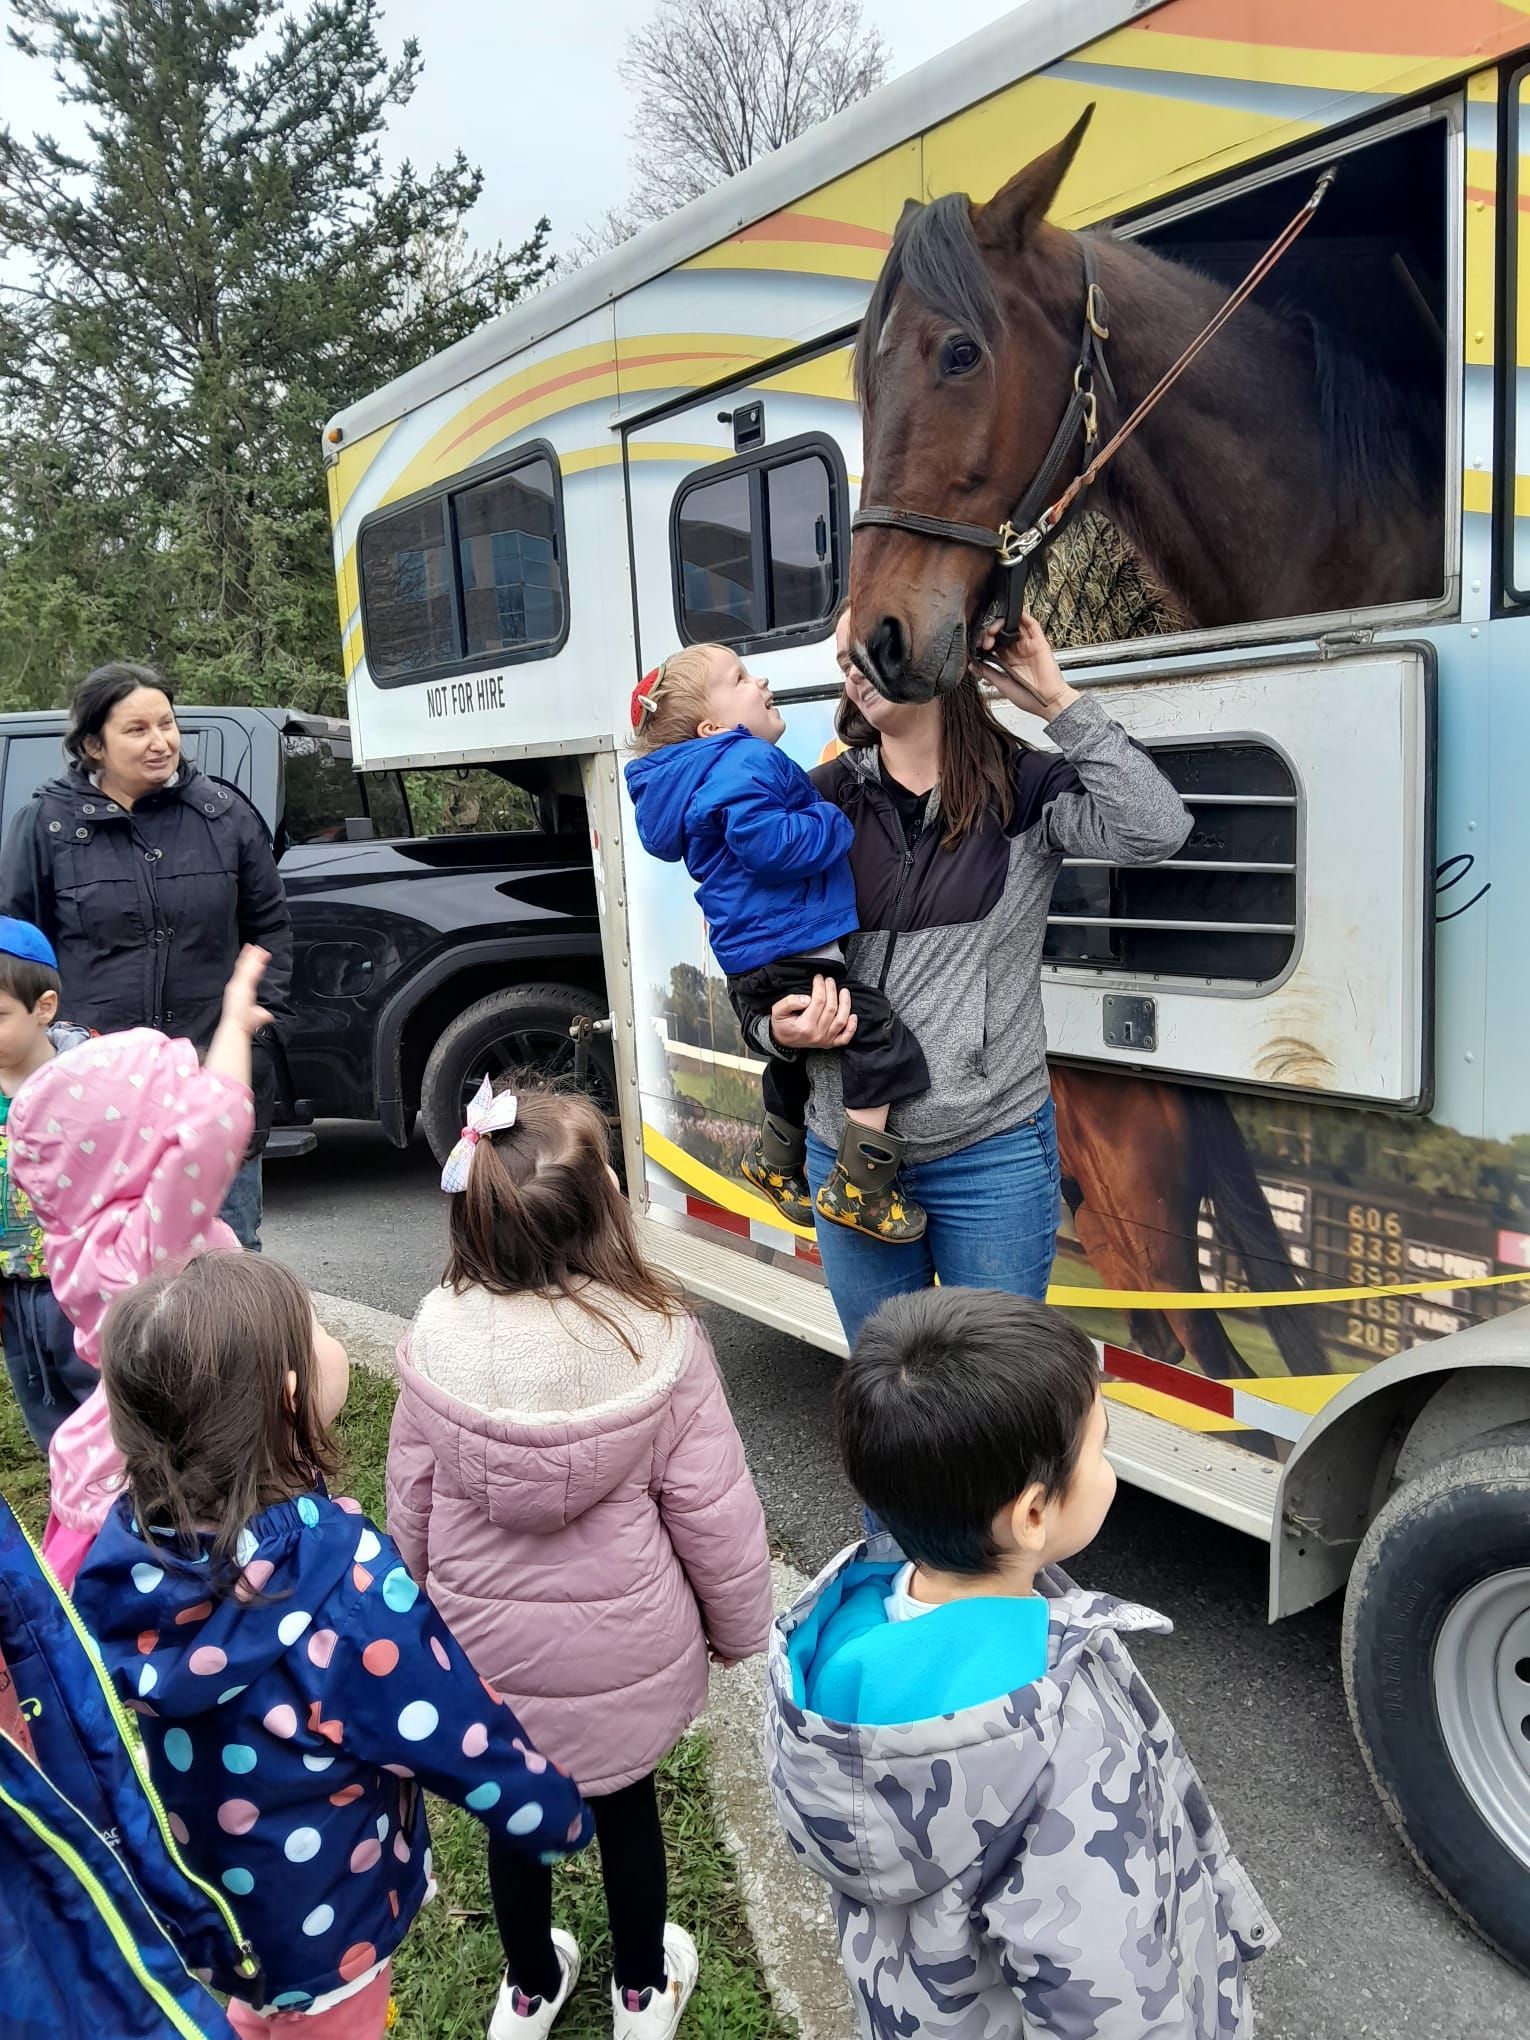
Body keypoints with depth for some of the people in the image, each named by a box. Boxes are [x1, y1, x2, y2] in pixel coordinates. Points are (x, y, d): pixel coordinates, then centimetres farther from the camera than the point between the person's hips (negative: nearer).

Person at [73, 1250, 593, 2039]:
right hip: (320, 1916, -5)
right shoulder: (344, 1582, -36)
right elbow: (462, 1740, -25)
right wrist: (561, 1817, -7)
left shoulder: (127, 1541, -18)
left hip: (196, 1893, 5)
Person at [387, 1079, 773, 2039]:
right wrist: (739, 1626, 2)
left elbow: (411, 1501, -6)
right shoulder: (658, 1339, -25)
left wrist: (420, 1600, 13)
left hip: (485, 1647, 1)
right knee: (627, 1805, 25)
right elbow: (713, 1512, -16)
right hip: (626, 1653, -1)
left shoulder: (437, 1333, -20)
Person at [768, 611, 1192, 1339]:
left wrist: (1057, 699, -14)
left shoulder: (1023, 787, -3)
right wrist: (783, 1028, -13)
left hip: (992, 1155, -2)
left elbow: (1152, 830, -21)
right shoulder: (826, 798, 3)